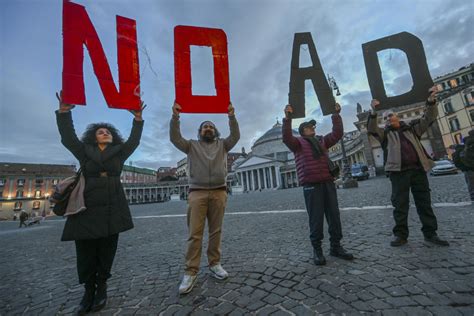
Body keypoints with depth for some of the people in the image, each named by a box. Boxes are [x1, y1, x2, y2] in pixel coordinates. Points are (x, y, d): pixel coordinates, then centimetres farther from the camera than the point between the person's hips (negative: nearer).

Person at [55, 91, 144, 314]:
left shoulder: (119, 152, 12)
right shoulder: (84, 152, 11)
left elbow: (133, 141, 6)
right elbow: (68, 137, 6)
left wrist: (138, 119, 0)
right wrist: (64, 112, 0)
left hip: (112, 208, 0)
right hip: (87, 207, 0)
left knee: (107, 250, 6)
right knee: (86, 251, 4)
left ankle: (102, 287, 20)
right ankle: (89, 289, 19)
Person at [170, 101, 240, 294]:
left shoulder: (222, 145, 15)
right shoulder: (192, 145, 13)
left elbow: (235, 136, 0)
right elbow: (175, 138, 0)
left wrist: (231, 116, -11)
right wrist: (175, 117, -11)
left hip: (219, 192, 1)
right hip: (197, 192, -1)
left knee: (215, 231, 8)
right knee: (194, 233, -2)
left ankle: (214, 264, 21)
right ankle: (190, 272, 6)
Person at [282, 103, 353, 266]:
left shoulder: (322, 140, 22)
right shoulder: (298, 142, 5)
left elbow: (337, 133, 19)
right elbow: (286, 138, -14)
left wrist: (336, 114, 15)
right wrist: (287, 118, -21)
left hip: (328, 182, 6)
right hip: (311, 185, -5)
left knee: (334, 216, 10)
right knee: (316, 218, -1)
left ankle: (336, 246, 25)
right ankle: (317, 249, 13)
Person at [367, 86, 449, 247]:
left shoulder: (411, 128, 17)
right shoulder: (384, 133, 8)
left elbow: (429, 118, 10)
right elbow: (371, 129, -10)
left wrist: (431, 101, -6)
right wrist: (373, 112, -26)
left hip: (418, 169, 3)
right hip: (398, 172, -3)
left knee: (425, 203, 9)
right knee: (400, 204, -1)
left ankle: (430, 233, 21)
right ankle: (400, 235, 7)